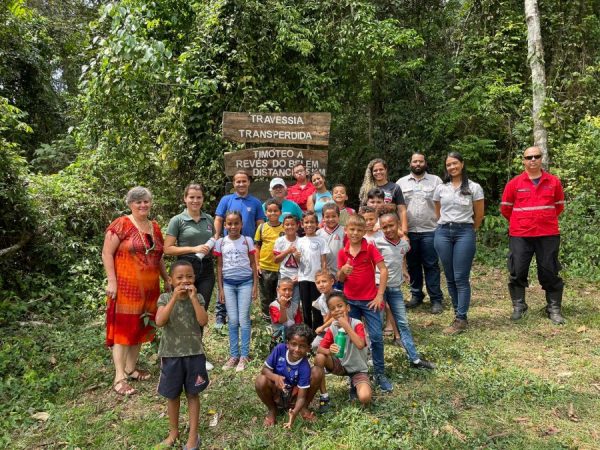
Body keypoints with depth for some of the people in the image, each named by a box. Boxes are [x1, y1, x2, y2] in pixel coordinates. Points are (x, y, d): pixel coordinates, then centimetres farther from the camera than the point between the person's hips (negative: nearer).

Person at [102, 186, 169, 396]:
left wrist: (167, 280, 20)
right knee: (123, 327, -2)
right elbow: (107, 253, -10)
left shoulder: (155, 227, 12)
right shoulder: (121, 225, -8)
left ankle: (131, 368, 27)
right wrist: (112, 281, -16)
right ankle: (119, 377, 4)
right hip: (126, 286, -7)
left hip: (149, 288, 7)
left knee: (140, 326, 13)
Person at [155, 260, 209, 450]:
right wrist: (174, 298, -26)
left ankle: (193, 434, 26)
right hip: (171, 354, 0)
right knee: (172, 395, 15)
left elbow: (203, 321, -19)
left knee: (192, 394, 12)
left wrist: (193, 297, -22)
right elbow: (159, 322, -23)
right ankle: (173, 431, 36)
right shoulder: (165, 298, -7)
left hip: (194, 353, 0)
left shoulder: (198, 297, -5)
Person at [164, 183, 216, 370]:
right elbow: (168, 249, -7)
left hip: (206, 269, 4)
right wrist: (193, 249, -16)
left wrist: (213, 245, 1)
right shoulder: (177, 220, -4)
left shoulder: (209, 219, 10)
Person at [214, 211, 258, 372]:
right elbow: (219, 266, 6)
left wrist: (255, 285, -2)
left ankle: (244, 356, 9)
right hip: (228, 283, 2)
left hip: (245, 282, -1)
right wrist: (220, 288, 4)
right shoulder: (221, 242, 2)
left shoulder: (247, 241, -1)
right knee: (233, 320, 5)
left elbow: (253, 264, 3)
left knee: (243, 319, 0)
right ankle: (234, 355, 15)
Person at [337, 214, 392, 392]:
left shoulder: (370, 248, -9)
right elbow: (340, 279, 5)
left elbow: (383, 270, -12)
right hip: (350, 300, 3)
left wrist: (380, 295, -15)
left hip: (369, 300, -3)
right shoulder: (342, 253, 0)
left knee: (376, 337, -2)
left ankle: (380, 374, 14)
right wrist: (342, 271, -19)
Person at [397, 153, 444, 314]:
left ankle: (436, 299, 9)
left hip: (430, 230, -2)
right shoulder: (401, 183, 10)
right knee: (413, 265, 10)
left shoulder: (436, 181, 5)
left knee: (431, 265, 1)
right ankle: (416, 295, 23)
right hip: (409, 231, 2)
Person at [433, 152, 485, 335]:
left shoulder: (474, 188, 1)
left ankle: (461, 319, 0)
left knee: (461, 278, -5)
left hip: (465, 233, -3)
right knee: (450, 278, 7)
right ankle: (459, 313, 18)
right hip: (443, 233, 3)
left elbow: (479, 215, 9)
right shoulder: (440, 188, 8)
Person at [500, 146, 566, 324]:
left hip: (548, 235, 1)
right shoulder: (514, 183, -1)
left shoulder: (554, 182, 3)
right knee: (517, 272, 3)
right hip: (520, 236, 0)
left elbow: (559, 206, 15)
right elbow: (505, 208, 9)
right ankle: (518, 306, 18)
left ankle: (554, 309, 19)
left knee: (550, 273, 7)